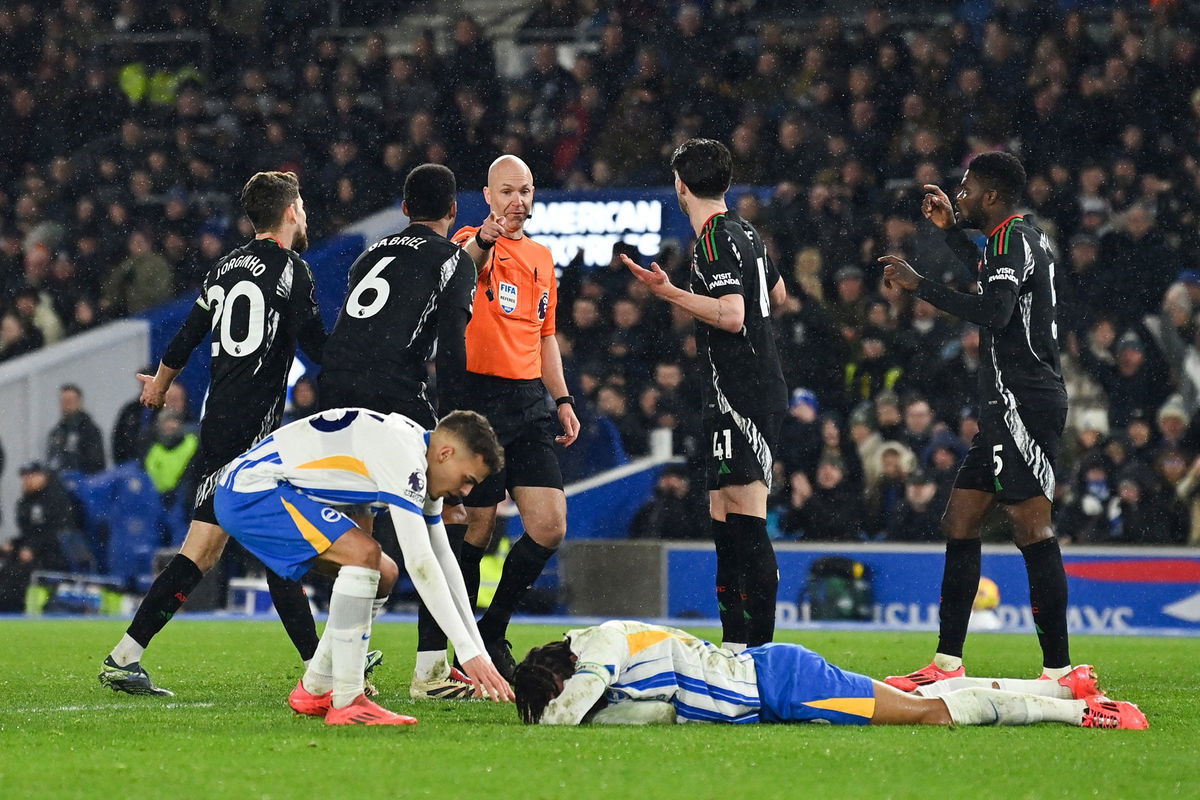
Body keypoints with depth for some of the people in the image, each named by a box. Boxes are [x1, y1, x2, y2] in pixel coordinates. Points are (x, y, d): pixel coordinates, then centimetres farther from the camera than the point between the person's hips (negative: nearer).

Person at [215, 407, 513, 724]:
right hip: (249, 492, -11)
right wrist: (469, 652, -25)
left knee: (383, 576, 12)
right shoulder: (403, 456, -21)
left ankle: (313, 691, 21)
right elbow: (419, 563, -26)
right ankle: (347, 703, -23)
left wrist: (480, 653, 13)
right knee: (364, 553, -26)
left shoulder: (421, 466, 11)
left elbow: (443, 559, 16)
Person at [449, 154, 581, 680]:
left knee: (550, 529, -1)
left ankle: (492, 631, 16)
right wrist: (484, 240, -52)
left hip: (529, 401, 6)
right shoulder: (474, 243, -3)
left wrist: (563, 400, 16)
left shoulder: (542, 258, 18)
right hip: (478, 399, -6)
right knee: (476, 529, -3)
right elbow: (466, 261, -29)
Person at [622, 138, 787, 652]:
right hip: (746, 395, 10)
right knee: (725, 520, 12)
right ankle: (735, 645, 14)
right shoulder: (745, 233, 15)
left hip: (741, 394, -10)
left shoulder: (715, 239, -13)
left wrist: (669, 292, -20)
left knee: (746, 521, -12)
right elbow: (777, 293, 30)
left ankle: (759, 646, -16)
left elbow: (731, 316, -23)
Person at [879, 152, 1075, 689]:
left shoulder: (1013, 238, -11)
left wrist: (920, 286, -19)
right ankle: (947, 665, 14)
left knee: (1031, 527, -14)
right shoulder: (1025, 237, 19)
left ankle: (1059, 670, -18)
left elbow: (994, 313, -25)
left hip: (1024, 401, -11)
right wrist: (951, 229, 36)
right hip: (1007, 404, 11)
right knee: (959, 522, 11)